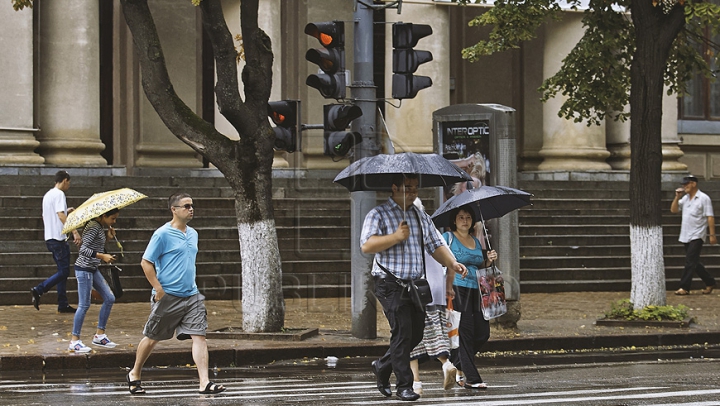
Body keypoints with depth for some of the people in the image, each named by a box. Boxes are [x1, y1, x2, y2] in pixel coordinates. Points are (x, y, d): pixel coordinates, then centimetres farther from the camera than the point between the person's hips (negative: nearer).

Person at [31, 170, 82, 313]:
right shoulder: (59, 194, -10)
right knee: (64, 272, -8)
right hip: (59, 238, -10)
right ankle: (38, 290, -16)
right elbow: (61, 216, -22)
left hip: (49, 238, 10)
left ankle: (63, 304, 9)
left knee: (62, 271, 11)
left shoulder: (47, 195, 19)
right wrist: (75, 232, -27)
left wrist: (66, 212, 30)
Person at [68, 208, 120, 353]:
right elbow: (84, 249, -23)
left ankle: (99, 335, 17)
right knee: (84, 305, -7)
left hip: (93, 269, 10)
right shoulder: (93, 227, -17)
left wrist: (107, 237, 5)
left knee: (109, 298, 10)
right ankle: (75, 341, 0)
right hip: (84, 269, -10)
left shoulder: (101, 227, 11)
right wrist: (102, 256, -26)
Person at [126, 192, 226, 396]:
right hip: (167, 296, -6)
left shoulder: (192, 234, 12)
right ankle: (134, 375, 27)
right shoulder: (162, 234, -10)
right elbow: (146, 263, -10)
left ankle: (204, 382, -11)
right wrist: (159, 289, -14)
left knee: (199, 336, -7)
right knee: (152, 338, 8)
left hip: (191, 295, 6)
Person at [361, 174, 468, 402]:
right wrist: (396, 236, -24)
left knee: (416, 334, 6)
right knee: (402, 332, -13)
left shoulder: (422, 217, 17)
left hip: (415, 285, 7)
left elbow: (435, 246, 14)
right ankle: (404, 386, -7)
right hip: (391, 286, -7)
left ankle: (382, 367, 28)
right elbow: (366, 246, -15)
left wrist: (451, 263, -4)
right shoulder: (379, 215, -3)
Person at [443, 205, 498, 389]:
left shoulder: (476, 242, 19)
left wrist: (489, 260, 8)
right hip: (457, 289, -7)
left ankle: (453, 360, 23)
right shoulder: (448, 238, 0)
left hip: (476, 291, 7)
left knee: (483, 333, 1)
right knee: (466, 331, -8)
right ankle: (471, 378, -6)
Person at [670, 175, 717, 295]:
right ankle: (710, 282, 22)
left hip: (697, 236, -8)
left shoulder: (703, 198, -7)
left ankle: (684, 287, -12)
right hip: (686, 236, 8)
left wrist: (712, 235, -13)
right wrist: (677, 197, -1)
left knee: (690, 262, -11)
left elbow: (710, 217, -9)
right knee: (694, 263, 11)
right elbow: (673, 209, 12)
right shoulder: (685, 198, 14)